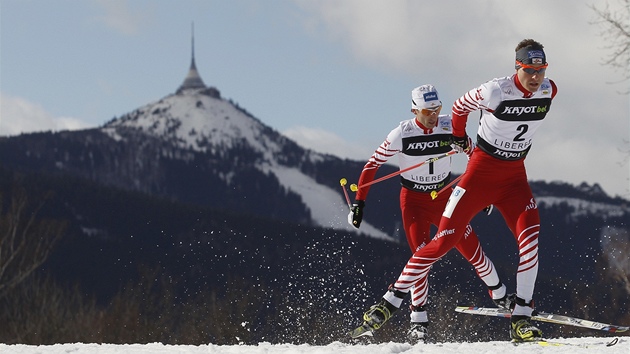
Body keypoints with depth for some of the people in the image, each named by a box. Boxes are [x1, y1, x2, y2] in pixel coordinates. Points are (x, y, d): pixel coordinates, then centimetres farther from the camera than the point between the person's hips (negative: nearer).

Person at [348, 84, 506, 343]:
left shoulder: (450, 127, -10)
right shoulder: (402, 134, -17)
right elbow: (372, 166, -10)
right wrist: (358, 203, -12)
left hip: (444, 198, 2)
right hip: (413, 202, -2)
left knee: (472, 249, -5)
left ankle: (501, 297, 16)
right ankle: (418, 321, -10)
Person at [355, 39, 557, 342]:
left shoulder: (548, 91, -6)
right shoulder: (495, 92, -22)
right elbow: (460, 106, -1)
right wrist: (459, 137, 15)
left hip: (514, 177, 4)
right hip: (480, 172, -4)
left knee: (530, 237, -19)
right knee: (444, 240, -5)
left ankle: (520, 319, -15)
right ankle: (391, 300, 5)